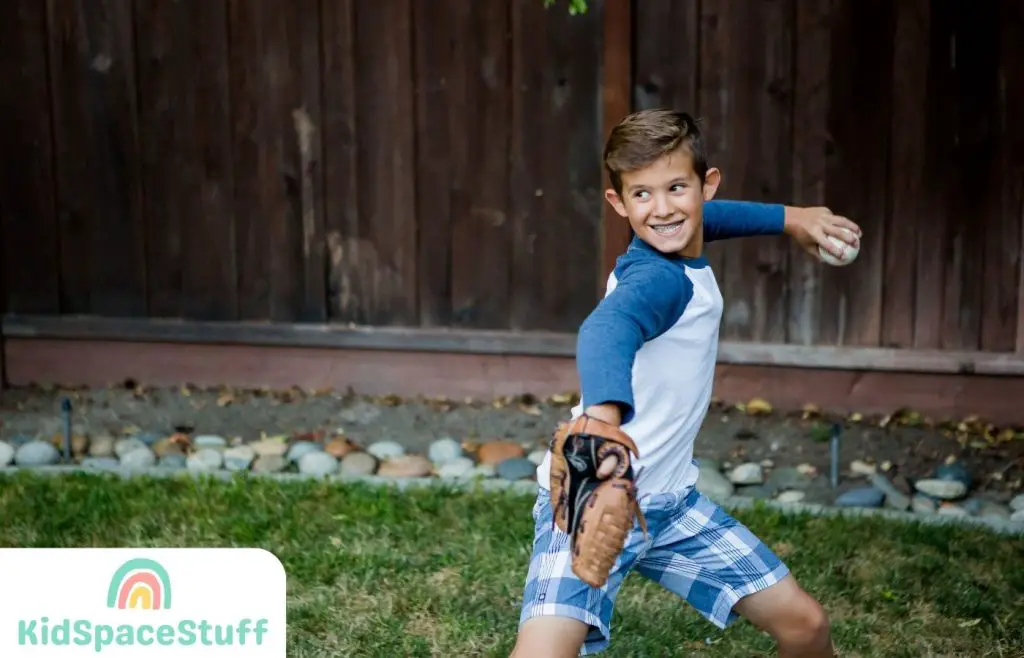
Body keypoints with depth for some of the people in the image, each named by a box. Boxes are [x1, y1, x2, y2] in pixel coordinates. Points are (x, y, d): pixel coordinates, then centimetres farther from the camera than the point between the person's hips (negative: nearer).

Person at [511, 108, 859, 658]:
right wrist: (602, 416, -66)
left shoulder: (680, 245, 2)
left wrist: (788, 218, 25)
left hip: (669, 499, 8)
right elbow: (606, 329, -48)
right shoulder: (657, 278, -24)